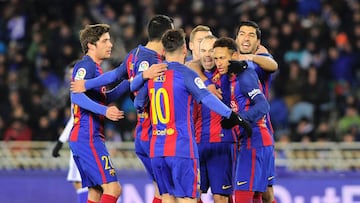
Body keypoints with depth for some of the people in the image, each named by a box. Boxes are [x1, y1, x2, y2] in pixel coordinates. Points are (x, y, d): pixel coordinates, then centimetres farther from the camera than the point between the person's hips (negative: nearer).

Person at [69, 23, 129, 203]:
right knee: (112, 188, -16)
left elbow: (105, 98, 31)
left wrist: (128, 83, 20)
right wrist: (104, 111, -35)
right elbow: (76, 96, -25)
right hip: (88, 138, -11)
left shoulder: (95, 67, 20)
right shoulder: (86, 66, -10)